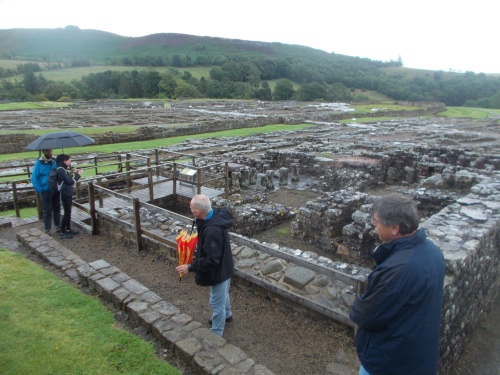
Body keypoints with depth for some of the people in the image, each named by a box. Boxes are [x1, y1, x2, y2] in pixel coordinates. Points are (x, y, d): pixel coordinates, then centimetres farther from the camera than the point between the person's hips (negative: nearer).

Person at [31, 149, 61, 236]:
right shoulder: (39, 163, -11)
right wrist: (40, 190, -13)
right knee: (47, 211, 1)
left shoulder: (55, 161, 1)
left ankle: (58, 226, 27)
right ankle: (47, 229, 12)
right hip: (46, 191, -4)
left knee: (57, 209, 14)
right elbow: (34, 178, -9)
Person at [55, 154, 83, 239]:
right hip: (65, 194, -10)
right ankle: (63, 232, 2)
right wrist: (78, 175, -11)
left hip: (68, 194, 10)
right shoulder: (61, 170, -19)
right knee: (67, 213, -5)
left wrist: (71, 173, 6)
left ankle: (68, 229, 27)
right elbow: (70, 182, -21)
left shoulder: (63, 169, 11)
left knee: (68, 212, 16)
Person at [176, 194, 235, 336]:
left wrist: (190, 267, -24)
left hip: (219, 270, -9)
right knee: (223, 294, 32)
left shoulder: (212, 230, -38)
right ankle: (226, 315, 57)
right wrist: (198, 253, 9)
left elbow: (211, 260, -32)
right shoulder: (215, 215, -8)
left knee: (217, 302, 13)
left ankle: (216, 333, 34)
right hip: (224, 266, 9)